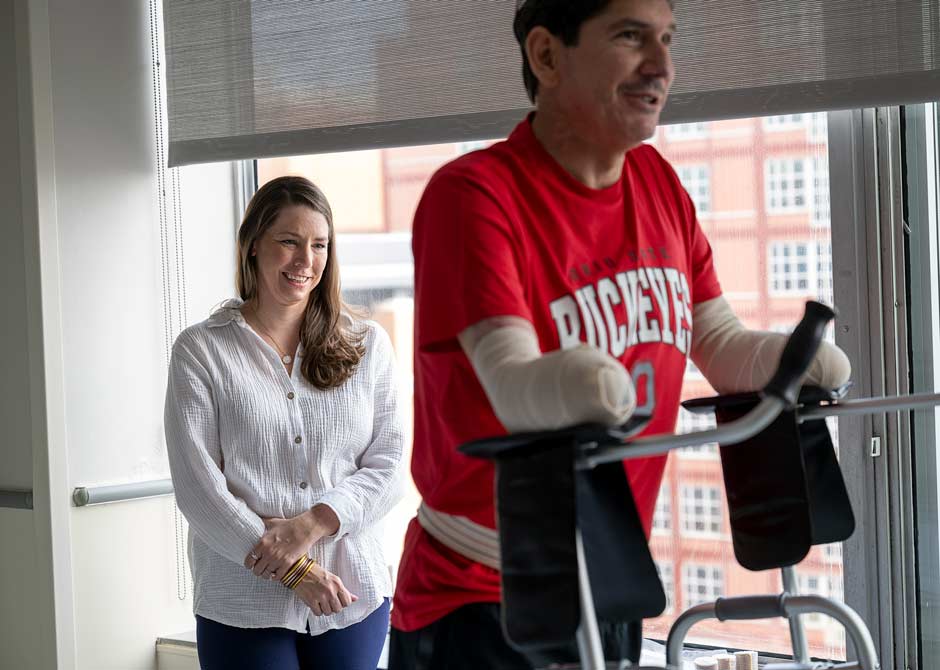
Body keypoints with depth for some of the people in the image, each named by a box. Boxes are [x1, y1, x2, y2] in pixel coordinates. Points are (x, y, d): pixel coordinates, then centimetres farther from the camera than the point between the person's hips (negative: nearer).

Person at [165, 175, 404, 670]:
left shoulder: (367, 344, 7)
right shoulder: (201, 350, -1)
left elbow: (387, 468, 3)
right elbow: (197, 488, -6)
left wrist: (311, 525, -13)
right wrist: (293, 571, -12)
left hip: (354, 597, 2)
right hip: (243, 605, -2)